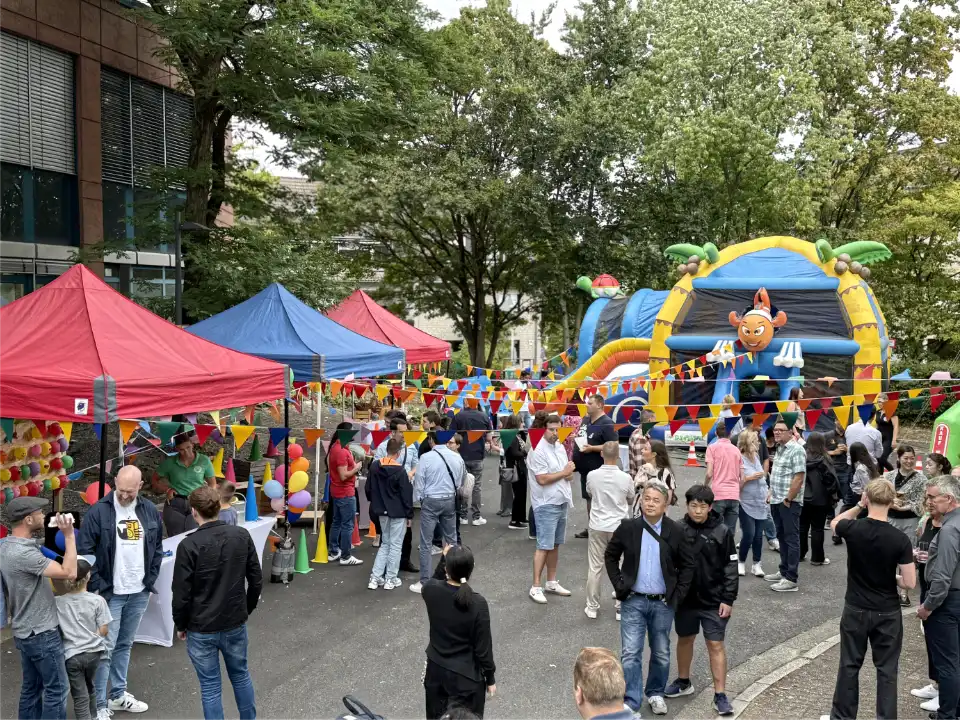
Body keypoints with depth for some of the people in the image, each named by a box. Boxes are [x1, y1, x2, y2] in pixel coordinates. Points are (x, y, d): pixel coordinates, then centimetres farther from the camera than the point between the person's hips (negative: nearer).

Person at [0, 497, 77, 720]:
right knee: (57, 688, 1)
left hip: (25, 632, 9)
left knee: (31, 687, 17)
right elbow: (69, 573, -29)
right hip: (41, 633, -9)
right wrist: (69, 535, -26)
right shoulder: (23, 553, -28)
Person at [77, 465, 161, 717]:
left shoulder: (150, 511, 2)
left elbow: (157, 549, 11)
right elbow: (85, 551, -9)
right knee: (105, 648, -2)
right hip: (110, 593, -4)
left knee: (125, 645, 16)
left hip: (139, 593, 4)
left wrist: (150, 582, 7)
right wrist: (98, 587, -12)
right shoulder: (98, 511, -11)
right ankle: (99, 704, 9)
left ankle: (118, 695, 28)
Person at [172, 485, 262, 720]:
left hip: (201, 629, -4)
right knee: (240, 675, 22)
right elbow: (256, 581, 0)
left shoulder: (189, 545, -17)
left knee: (210, 685, 9)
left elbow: (182, 593, -13)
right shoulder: (242, 536, -6)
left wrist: (180, 625, 4)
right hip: (236, 624, 4)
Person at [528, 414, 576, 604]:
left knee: (555, 545, 14)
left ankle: (551, 582, 24)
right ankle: (535, 587, 0)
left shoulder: (560, 447, 10)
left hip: (561, 502, 8)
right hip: (546, 505, -8)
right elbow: (542, 479, -21)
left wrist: (569, 474, -8)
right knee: (544, 546, -6)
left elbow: (567, 473, 16)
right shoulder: (538, 451, -16)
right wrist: (564, 473, -11)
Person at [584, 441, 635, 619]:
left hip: (598, 526, 1)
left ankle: (592, 607, 16)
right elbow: (631, 501, 4)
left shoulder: (592, 476, -10)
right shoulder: (625, 478, -14)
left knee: (594, 568, 9)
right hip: (619, 527, -1)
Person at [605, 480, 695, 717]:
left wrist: (678, 593, -4)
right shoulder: (628, 528, -7)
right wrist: (619, 585, -2)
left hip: (663, 603, 1)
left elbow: (688, 564, 3)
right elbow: (610, 556, 5)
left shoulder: (675, 532, -7)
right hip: (633, 601, -1)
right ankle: (631, 702, 9)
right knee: (630, 653, -1)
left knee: (661, 653, 16)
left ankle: (655, 693, 37)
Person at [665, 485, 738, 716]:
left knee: (716, 645, 3)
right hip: (685, 598, 2)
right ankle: (683, 682, 37)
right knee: (685, 639, 18)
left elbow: (731, 568, -6)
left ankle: (720, 695, 12)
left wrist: (728, 599, -8)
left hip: (713, 601, -2)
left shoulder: (722, 531, -10)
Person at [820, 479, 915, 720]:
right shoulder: (899, 539, -16)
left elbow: (835, 523, 12)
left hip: (856, 610, 1)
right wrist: (891, 578, 7)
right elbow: (909, 582, -13)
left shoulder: (853, 529, -14)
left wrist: (858, 506, 4)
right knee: (886, 670, 11)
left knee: (849, 666, 13)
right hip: (887, 613, -1)